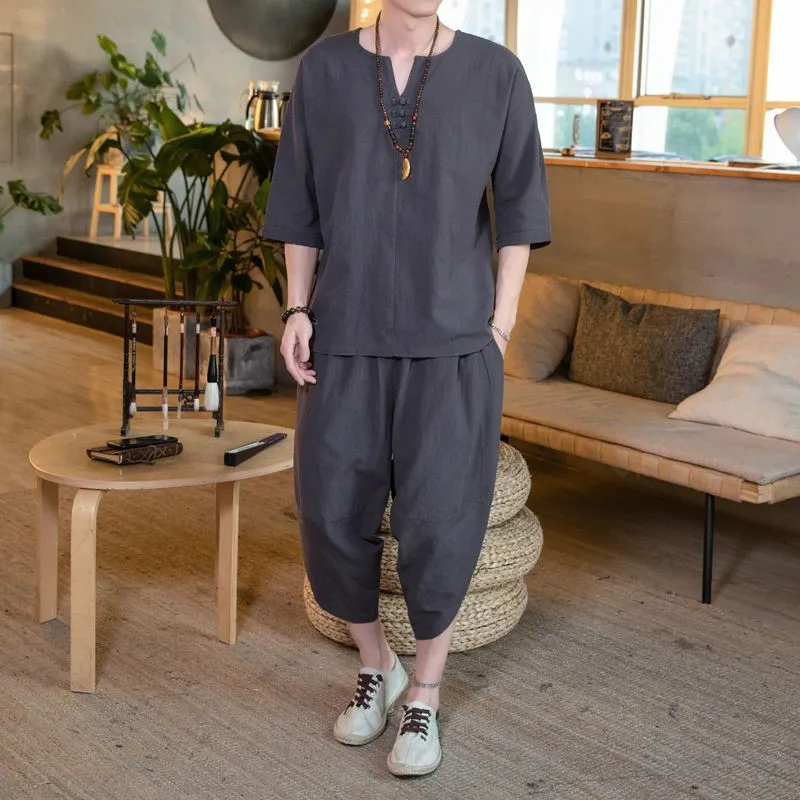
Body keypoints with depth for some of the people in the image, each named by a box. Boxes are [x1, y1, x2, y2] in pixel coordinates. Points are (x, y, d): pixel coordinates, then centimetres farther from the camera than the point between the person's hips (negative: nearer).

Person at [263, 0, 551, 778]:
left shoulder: (496, 72, -1)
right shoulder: (324, 68, 2)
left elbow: (517, 205, 3)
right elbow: (301, 203, 7)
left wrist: (502, 322, -2)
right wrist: (297, 311, -1)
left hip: (452, 338, -1)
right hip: (347, 334, 2)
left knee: (438, 521, -2)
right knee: (331, 510, 3)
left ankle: (424, 696, 19)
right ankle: (375, 665, 29)